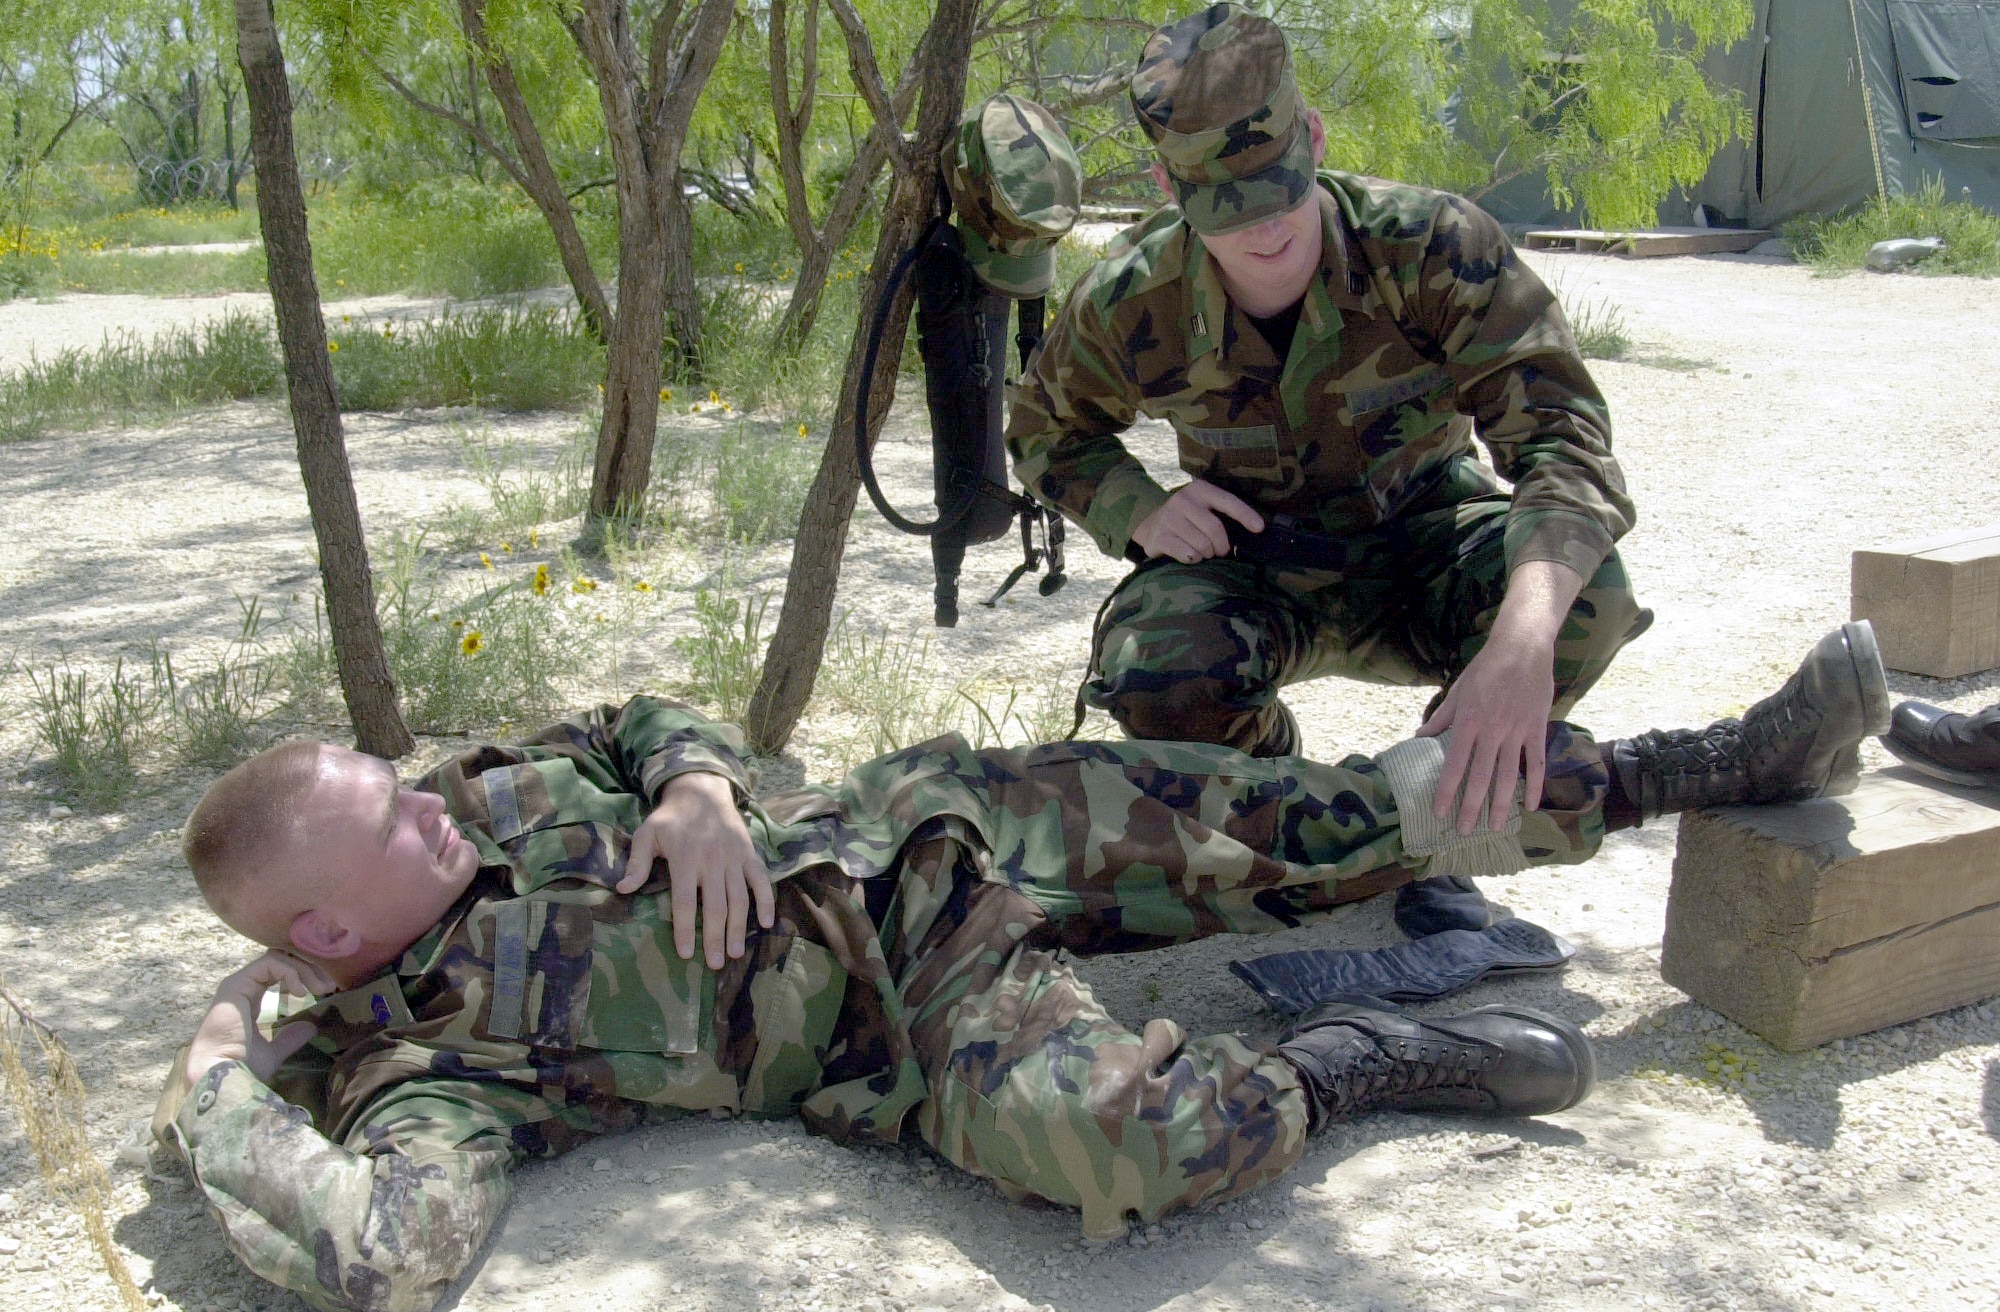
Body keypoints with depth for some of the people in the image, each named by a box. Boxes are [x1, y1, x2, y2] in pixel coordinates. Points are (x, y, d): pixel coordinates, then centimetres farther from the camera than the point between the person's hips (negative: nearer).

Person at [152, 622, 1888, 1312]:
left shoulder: (482, 800, 6)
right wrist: (219, 1084, -17)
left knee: (1311, 827, -3)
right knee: (1157, 1138, -39)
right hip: (907, 1032, -6)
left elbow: (648, 724, 19)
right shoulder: (415, 1076, -12)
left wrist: (700, 788, -4)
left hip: (919, 818, 6)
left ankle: (1724, 762, 8)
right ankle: (1355, 1062, -6)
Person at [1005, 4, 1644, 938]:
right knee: (1152, 669, -34)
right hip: (1256, 566, 1)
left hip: (1419, 542, 0)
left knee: (1587, 599, -34)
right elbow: (1046, 432, 4)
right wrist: (1140, 510, -20)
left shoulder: (1430, 244, -26)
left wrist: (1522, 643, -54)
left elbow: (1564, 437, -35)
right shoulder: (1131, 302, -19)